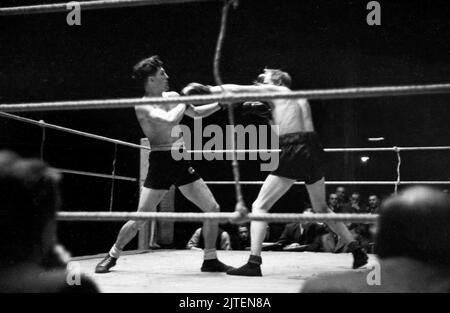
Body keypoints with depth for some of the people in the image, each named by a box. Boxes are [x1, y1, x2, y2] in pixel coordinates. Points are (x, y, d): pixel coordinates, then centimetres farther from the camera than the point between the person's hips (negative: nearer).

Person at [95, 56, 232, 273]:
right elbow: (170, 120, -29)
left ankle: (210, 260, 14)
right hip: (160, 162, -6)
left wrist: (221, 103, 16)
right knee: (139, 219, -5)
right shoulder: (142, 107, -12)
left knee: (213, 209, 2)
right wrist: (185, 101, -14)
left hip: (181, 162, 6)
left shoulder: (172, 97, 9)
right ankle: (112, 256, 17)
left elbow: (196, 114, 25)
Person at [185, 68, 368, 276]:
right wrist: (269, 113, 23)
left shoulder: (273, 91, 7)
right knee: (321, 208, 25)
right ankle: (357, 251, 24)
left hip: (293, 154, -7)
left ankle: (254, 263, -8)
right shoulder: (300, 98, 25)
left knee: (259, 206, 1)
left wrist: (208, 89, 17)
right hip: (313, 152, 7)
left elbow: (236, 90, 8)